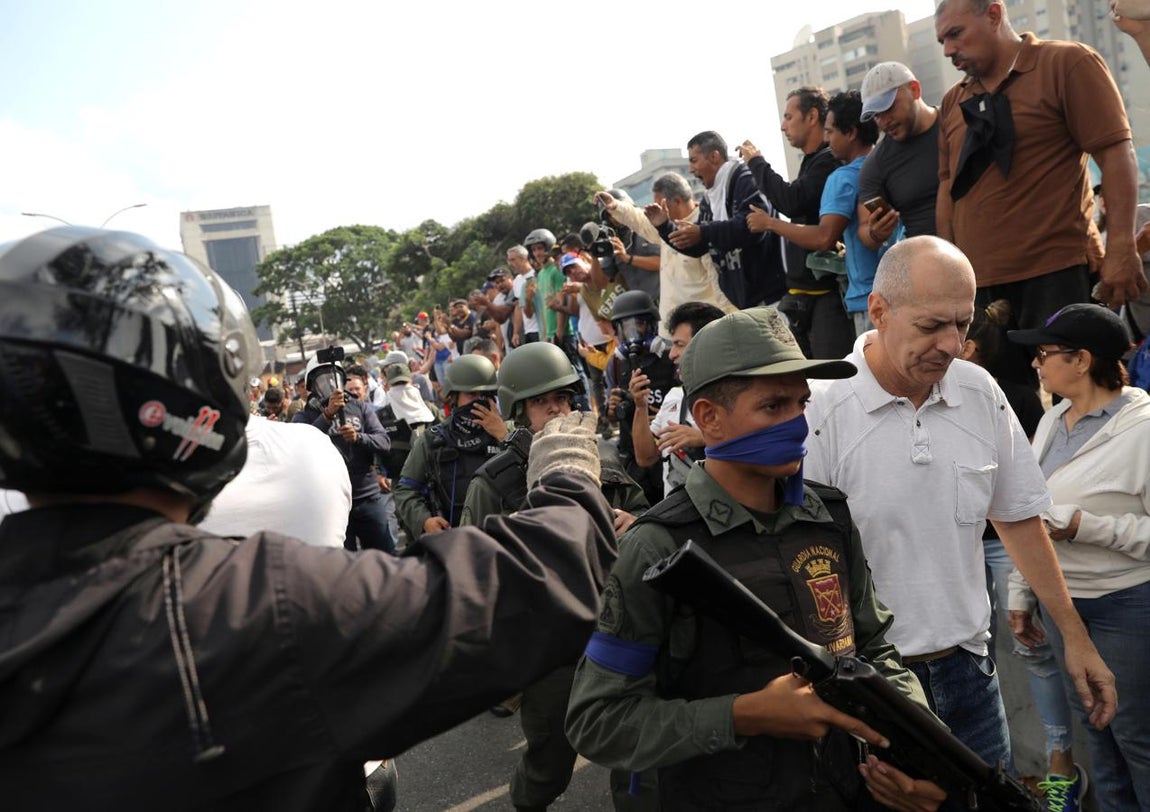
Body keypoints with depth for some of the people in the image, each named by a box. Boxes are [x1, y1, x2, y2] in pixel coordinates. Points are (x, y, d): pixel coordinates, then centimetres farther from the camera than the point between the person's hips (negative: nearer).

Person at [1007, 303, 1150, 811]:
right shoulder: (1052, 422, 5)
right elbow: (1029, 516, 11)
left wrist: (1089, 527, -26)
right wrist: (1020, 596, 13)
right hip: (1059, 597, 7)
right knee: (1092, 721, 20)